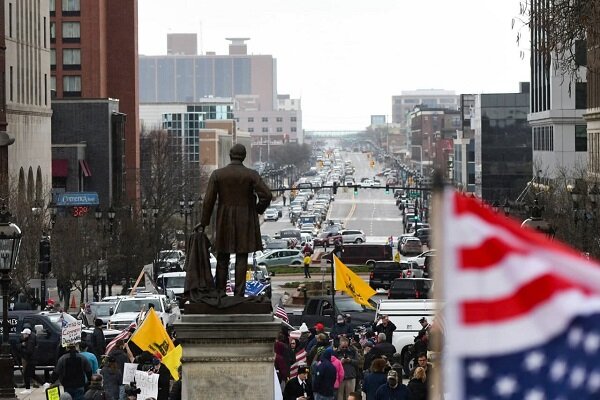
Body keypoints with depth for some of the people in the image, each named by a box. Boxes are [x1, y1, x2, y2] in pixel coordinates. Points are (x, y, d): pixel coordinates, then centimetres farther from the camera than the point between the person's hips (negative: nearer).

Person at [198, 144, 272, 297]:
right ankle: (239, 293, 1)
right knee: (242, 257, 2)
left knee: (223, 256, 12)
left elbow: (208, 200, -3)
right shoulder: (251, 175, -7)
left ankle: (220, 291, 11)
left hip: (225, 220, 1)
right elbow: (266, 195, -13)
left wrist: (204, 222, 5)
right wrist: (258, 210, 7)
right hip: (246, 221, -1)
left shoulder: (217, 174, -3)